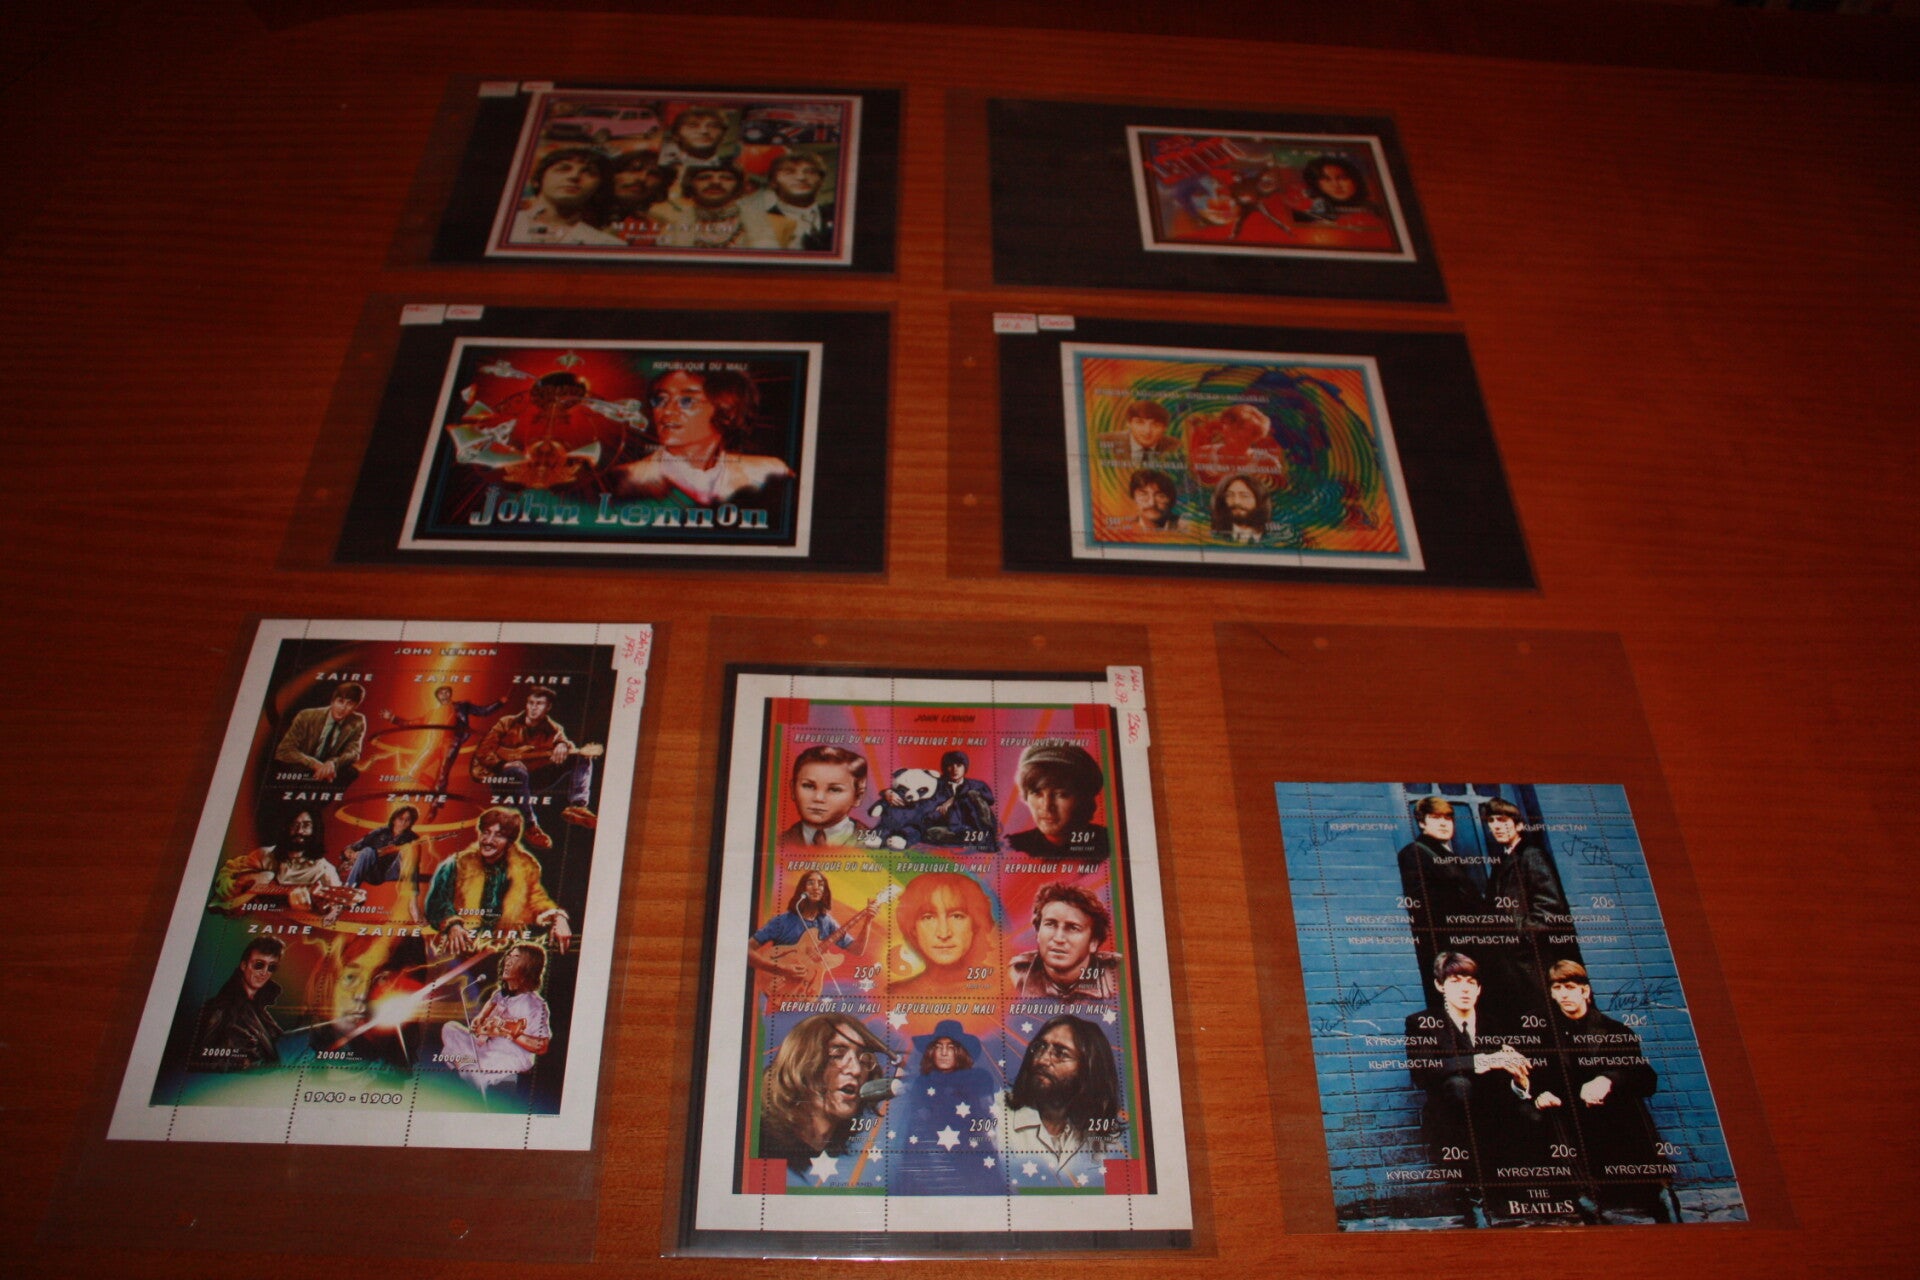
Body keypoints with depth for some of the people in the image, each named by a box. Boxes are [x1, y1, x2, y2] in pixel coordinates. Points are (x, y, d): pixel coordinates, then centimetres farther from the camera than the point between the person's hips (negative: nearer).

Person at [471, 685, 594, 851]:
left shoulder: (553, 730, 10)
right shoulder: (507, 724, 2)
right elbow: (484, 753, -3)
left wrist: (563, 746, -33)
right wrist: (513, 755, -18)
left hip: (537, 779, 4)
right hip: (505, 780, -4)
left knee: (582, 758, -7)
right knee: (517, 770, -43)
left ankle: (577, 806, -23)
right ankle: (531, 826, -37)